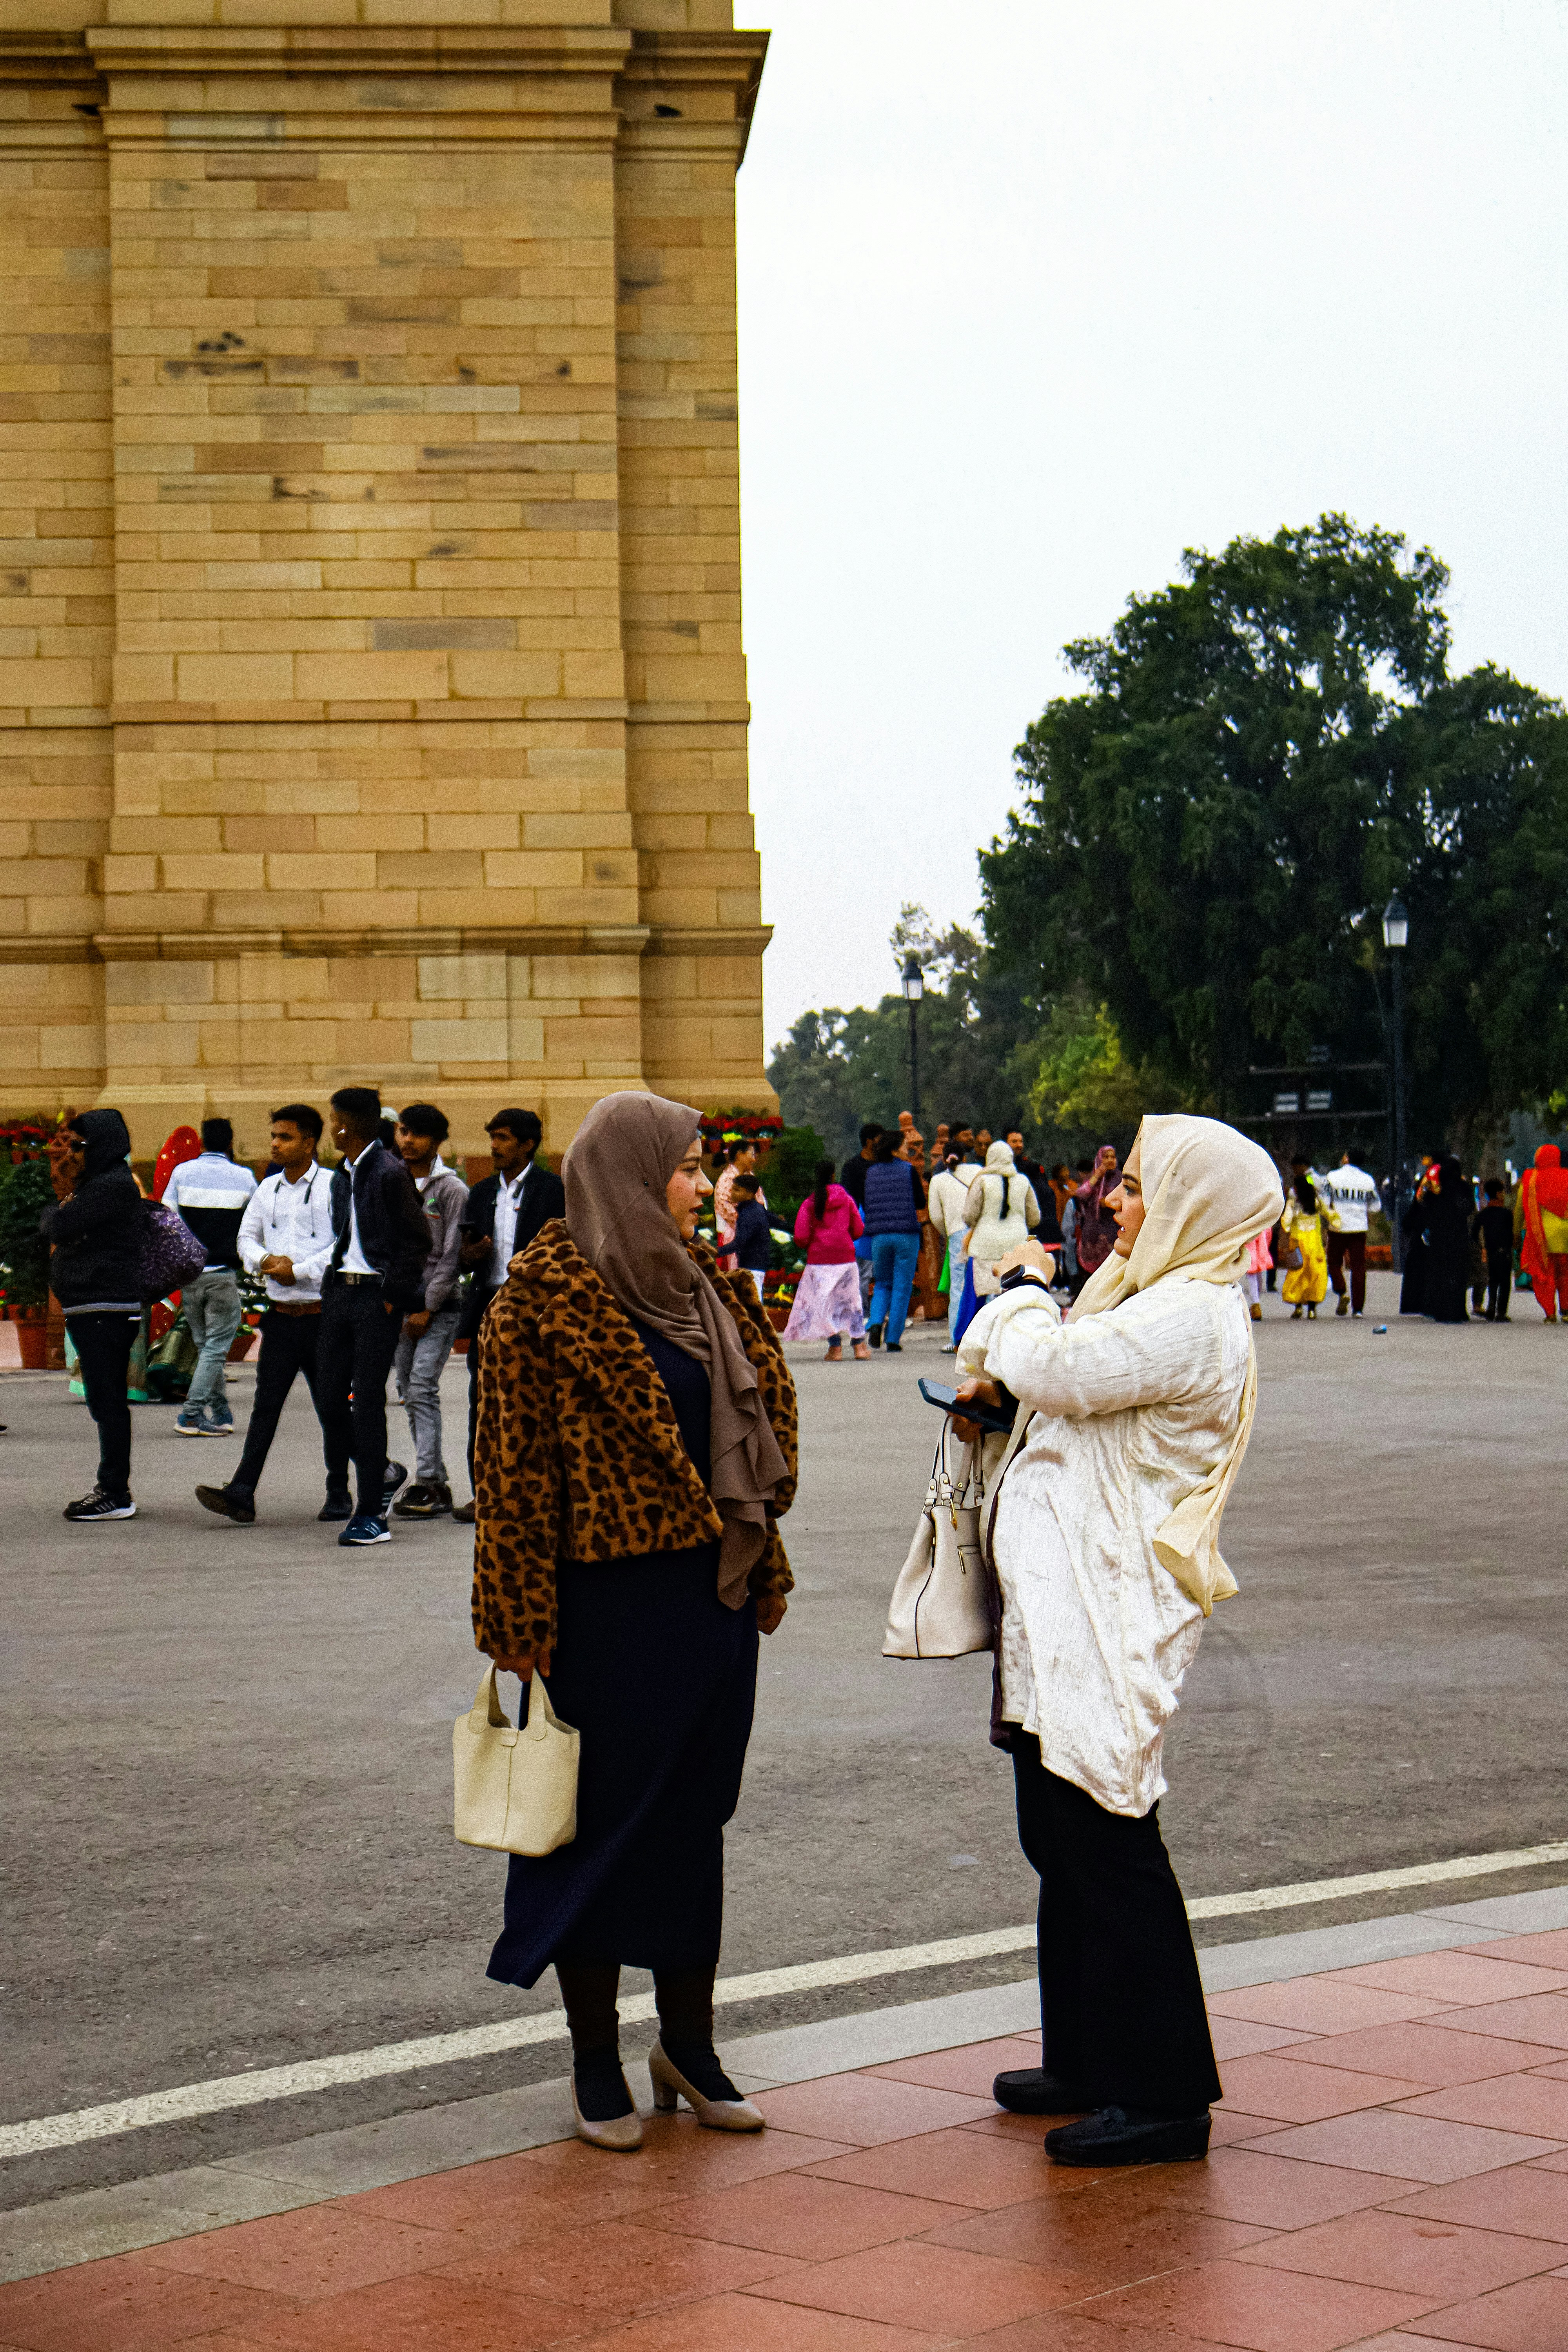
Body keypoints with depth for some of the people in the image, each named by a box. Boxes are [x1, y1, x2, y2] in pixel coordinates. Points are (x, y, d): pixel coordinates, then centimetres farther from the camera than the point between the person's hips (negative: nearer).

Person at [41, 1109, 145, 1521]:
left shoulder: (112, 1186, -14)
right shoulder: (97, 1184, 20)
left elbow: (56, 1227, -17)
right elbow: (55, 1232, 17)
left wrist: (57, 1205, 4)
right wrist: (62, 1193, 5)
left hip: (106, 1311, -11)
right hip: (91, 1311, 11)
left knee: (108, 1401, -8)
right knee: (106, 1402, 15)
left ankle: (115, 1495, -7)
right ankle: (112, 1488, 21)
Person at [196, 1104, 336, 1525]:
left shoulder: (332, 1187, -6)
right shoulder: (268, 1189, 12)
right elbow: (247, 1237, 16)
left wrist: (298, 1270, -15)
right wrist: (264, 1261, -5)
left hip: (323, 1315, -4)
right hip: (280, 1315, 4)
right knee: (266, 1403, -2)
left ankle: (339, 1495, 16)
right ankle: (241, 1494, -9)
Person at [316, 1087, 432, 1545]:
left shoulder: (390, 1173, -10)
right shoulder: (342, 1176, 15)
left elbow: (418, 1241, -11)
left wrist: (392, 1295, -12)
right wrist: (331, 1285, 13)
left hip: (376, 1297, -8)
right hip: (341, 1292, 8)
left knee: (367, 1404, -8)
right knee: (329, 1399, 6)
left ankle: (371, 1513, -4)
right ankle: (380, 1474, 27)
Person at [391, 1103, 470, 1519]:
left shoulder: (451, 1190, -4)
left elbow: (452, 1254, -7)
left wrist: (427, 1309, -10)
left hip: (438, 1305, -5)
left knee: (422, 1387, -15)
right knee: (409, 1393, 5)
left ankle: (426, 1481, -17)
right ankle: (438, 1483, 11)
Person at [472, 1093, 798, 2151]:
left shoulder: (702, 1286, 10)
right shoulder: (545, 1301, -12)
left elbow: (758, 1421, 18)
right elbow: (517, 1468, -14)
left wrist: (757, 1567, 15)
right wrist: (521, 1629, -16)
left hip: (711, 1597, 7)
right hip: (608, 1607, -7)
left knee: (697, 1818, 13)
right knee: (602, 1823, 5)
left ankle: (690, 2043, 25)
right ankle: (596, 2062, 18)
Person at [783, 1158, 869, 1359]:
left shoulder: (810, 1203, -4)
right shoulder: (846, 1199, 3)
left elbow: (801, 1236, -9)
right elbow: (859, 1229, 5)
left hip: (820, 1258, -2)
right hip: (846, 1255, 3)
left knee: (823, 1301, 2)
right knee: (851, 1299, 13)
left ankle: (836, 1347, -5)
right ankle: (859, 1344, 10)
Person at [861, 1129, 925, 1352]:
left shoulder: (871, 1172, 6)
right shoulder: (908, 1170, -4)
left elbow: (865, 1204, 8)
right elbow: (921, 1203, -1)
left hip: (879, 1235, 3)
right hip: (906, 1235, -3)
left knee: (883, 1285, 17)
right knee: (902, 1288, 4)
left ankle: (876, 1323, -9)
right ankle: (894, 1340, 1)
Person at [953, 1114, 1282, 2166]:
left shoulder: (1195, 1316, -16)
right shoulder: (1146, 1295, 17)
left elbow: (1052, 1368, -23)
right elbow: (1044, 1376, 23)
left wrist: (1027, 1290, -3)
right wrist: (992, 1381, 1)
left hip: (1115, 1617, -11)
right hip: (1065, 1607, 11)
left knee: (1110, 1844, -7)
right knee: (1064, 1841, 16)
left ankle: (1163, 2094, 0)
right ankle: (1088, 2059, 27)